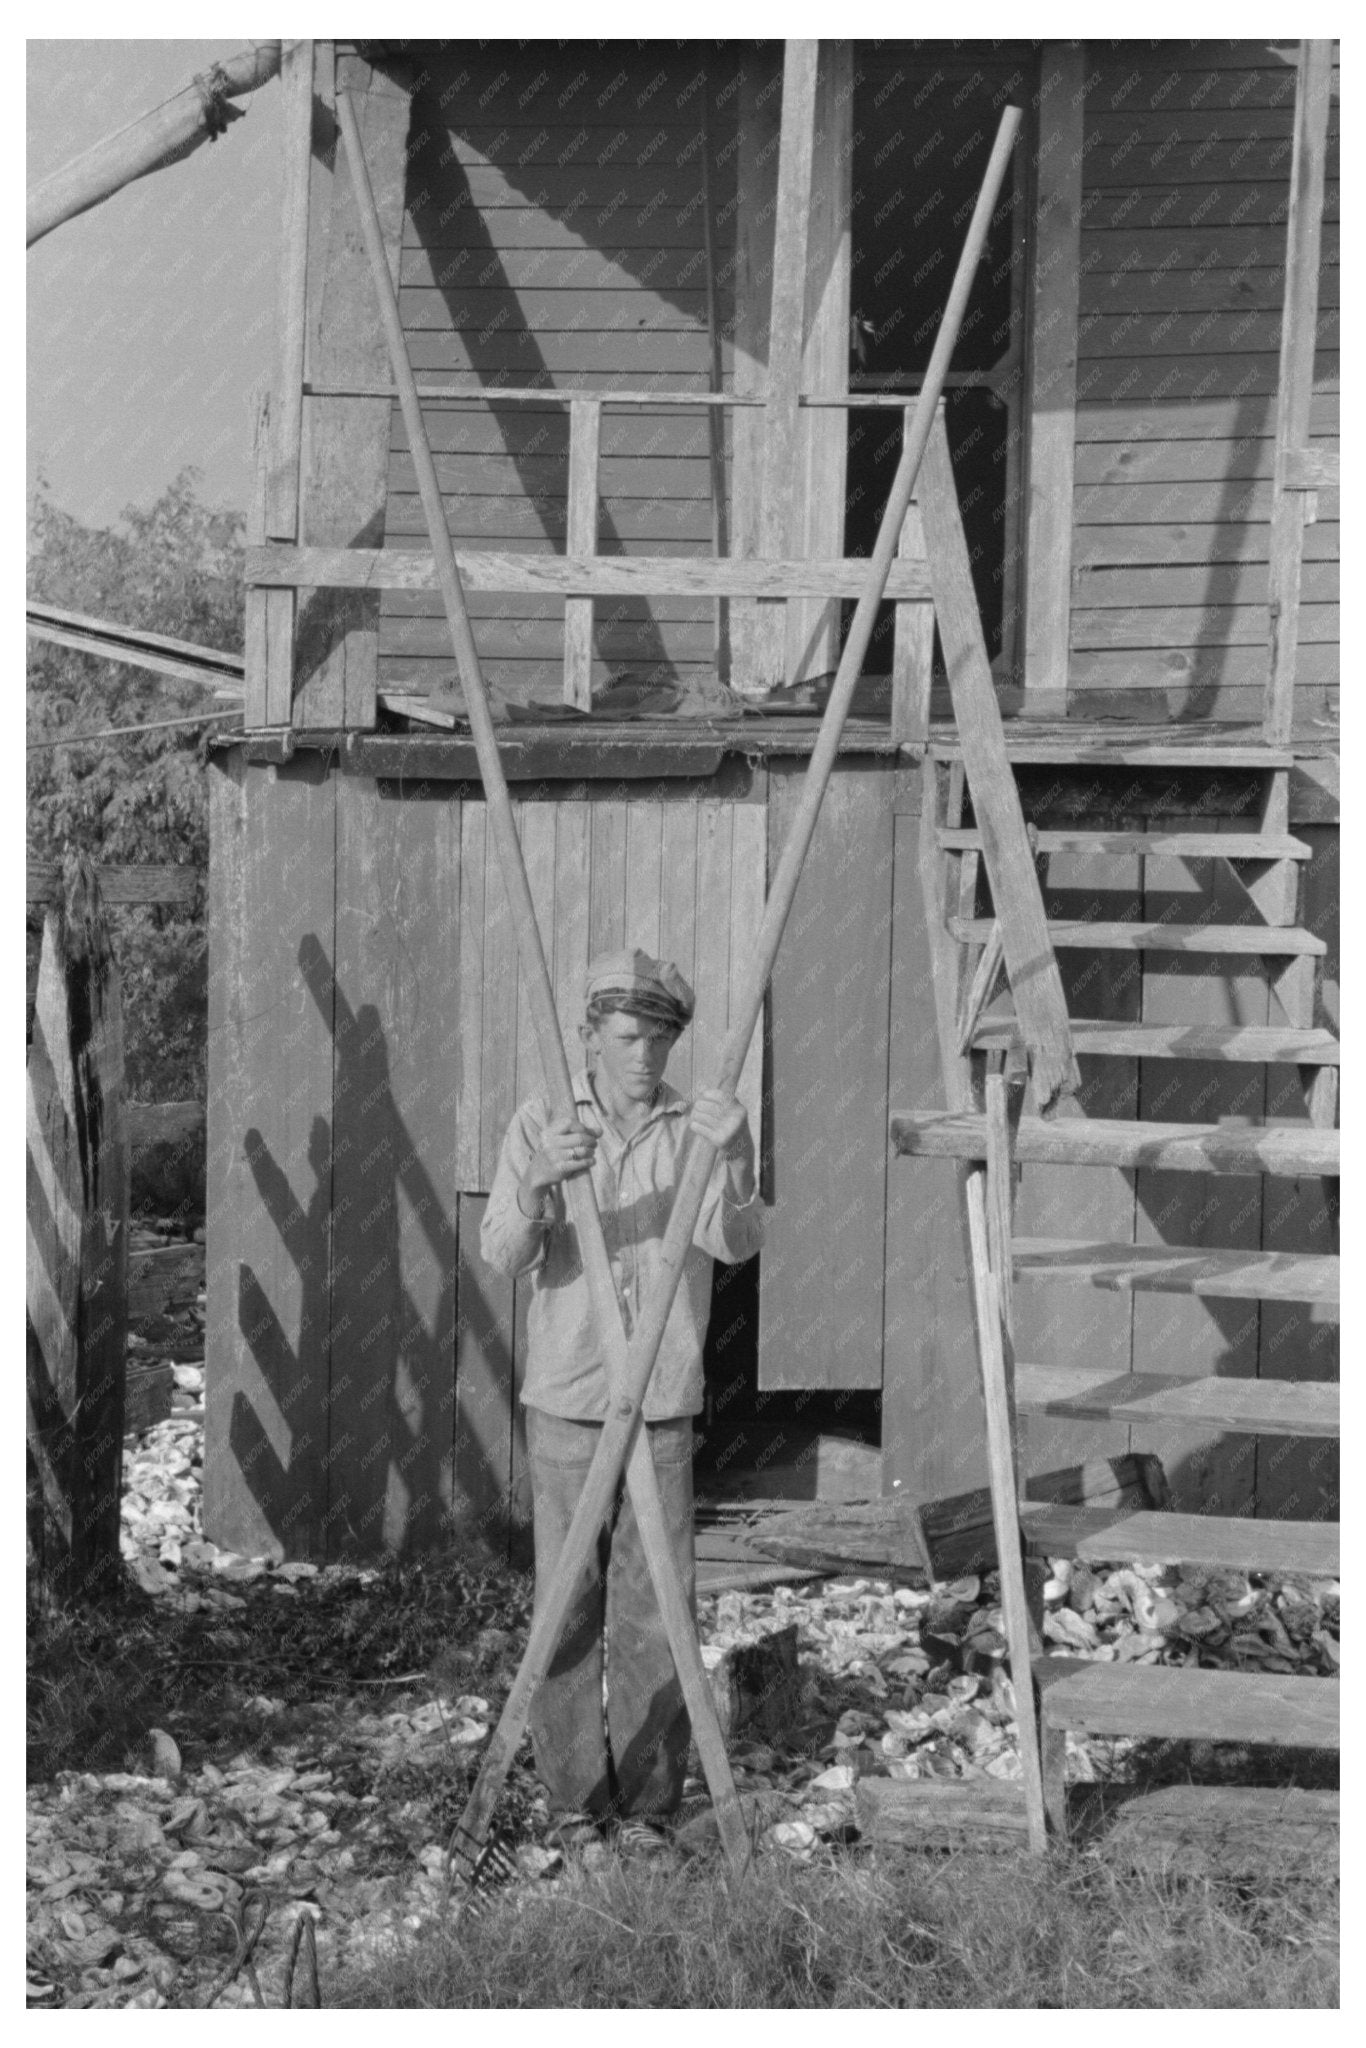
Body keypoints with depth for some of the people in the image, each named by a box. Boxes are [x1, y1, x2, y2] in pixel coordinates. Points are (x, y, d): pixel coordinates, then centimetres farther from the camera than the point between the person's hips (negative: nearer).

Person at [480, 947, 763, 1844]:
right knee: (568, 1609, 5)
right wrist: (539, 1184, -29)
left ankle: (650, 1796, 14)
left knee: (655, 1610, 2)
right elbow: (503, 1255, -8)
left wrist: (727, 1158, -34)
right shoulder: (541, 1127, 1)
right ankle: (575, 1793, 16)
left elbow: (736, 1244, -14)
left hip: (664, 1408, 0)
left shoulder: (702, 1128, 1)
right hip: (565, 1406, 0)